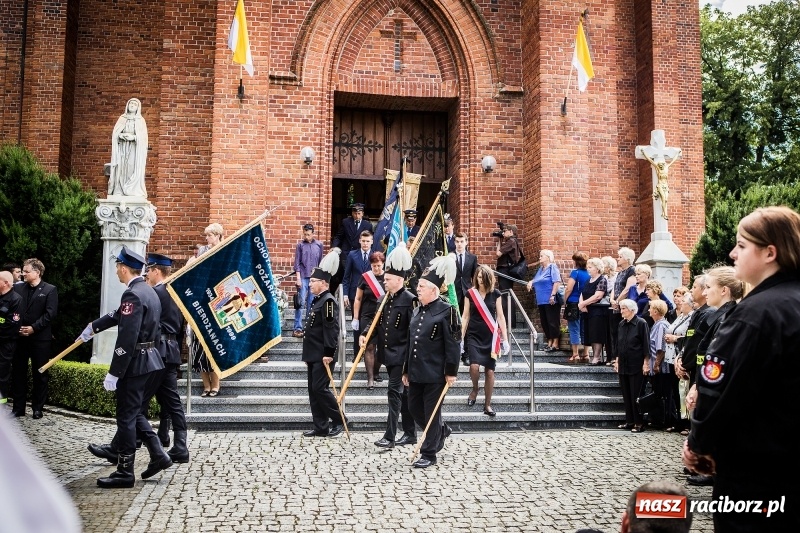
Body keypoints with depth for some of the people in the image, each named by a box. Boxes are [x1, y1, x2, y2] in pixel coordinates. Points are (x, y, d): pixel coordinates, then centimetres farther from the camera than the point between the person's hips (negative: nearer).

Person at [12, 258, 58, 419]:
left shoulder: (50, 290, -3)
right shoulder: (18, 288, 10)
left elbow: (50, 313, -10)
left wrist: (34, 328, -15)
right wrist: (16, 328, -7)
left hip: (40, 338, -4)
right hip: (19, 337, 4)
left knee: (39, 374, 4)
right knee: (18, 373, 7)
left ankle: (37, 408, 13)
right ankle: (18, 407, 16)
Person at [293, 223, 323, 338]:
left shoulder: (319, 245, 8)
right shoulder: (300, 245, 2)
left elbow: (321, 262, 12)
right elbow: (297, 262, 0)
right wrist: (298, 278, -6)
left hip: (315, 277, 2)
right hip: (303, 277, -2)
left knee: (311, 304, 6)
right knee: (301, 303, -5)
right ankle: (298, 328, -5)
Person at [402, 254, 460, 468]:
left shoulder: (446, 311, -13)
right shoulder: (418, 311, 10)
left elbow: (453, 344, -14)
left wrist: (451, 372, -15)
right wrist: (406, 370, 15)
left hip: (435, 373, -8)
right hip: (416, 372, 8)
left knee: (431, 412, 2)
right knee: (414, 408, 16)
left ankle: (429, 454, 14)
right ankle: (441, 431, 41)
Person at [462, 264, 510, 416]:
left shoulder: (495, 294, 1)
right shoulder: (470, 293, 1)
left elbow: (500, 317, 4)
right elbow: (465, 316, 4)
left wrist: (505, 338, 1)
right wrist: (461, 337, 0)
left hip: (490, 337, 1)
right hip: (474, 335, -1)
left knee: (490, 371, 2)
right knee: (474, 366, -21)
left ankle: (487, 405, 14)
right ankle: (474, 389, 10)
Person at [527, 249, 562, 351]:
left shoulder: (552, 267, -6)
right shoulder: (540, 269, 18)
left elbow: (557, 282, -17)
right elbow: (536, 280, 30)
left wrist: (553, 295, -24)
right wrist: (531, 282, 7)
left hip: (550, 301, -9)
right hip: (541, 301, 9)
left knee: (553, 322, -5)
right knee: (544, 322, 10)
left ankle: (555, 343, -2)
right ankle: (549, 342, 16)